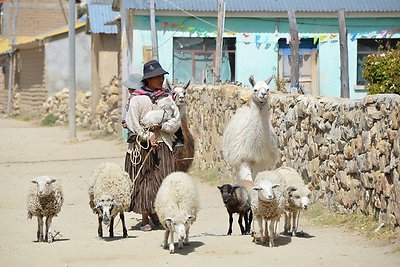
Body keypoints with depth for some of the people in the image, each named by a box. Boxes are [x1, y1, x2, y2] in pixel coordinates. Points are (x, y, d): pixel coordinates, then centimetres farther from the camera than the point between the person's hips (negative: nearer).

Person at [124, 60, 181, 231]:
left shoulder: (166, 97, 8)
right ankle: (145, 219, 5)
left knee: (162, 180, -1)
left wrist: (161, 126, -11)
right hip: (142, 146, -3)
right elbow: (132, 124, -9)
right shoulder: (137, 98, -4)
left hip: (163, 146, 3)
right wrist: (148, 137, -11)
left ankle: (156, 215, 10)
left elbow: (177, 121, 4)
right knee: (143, 181, -1)